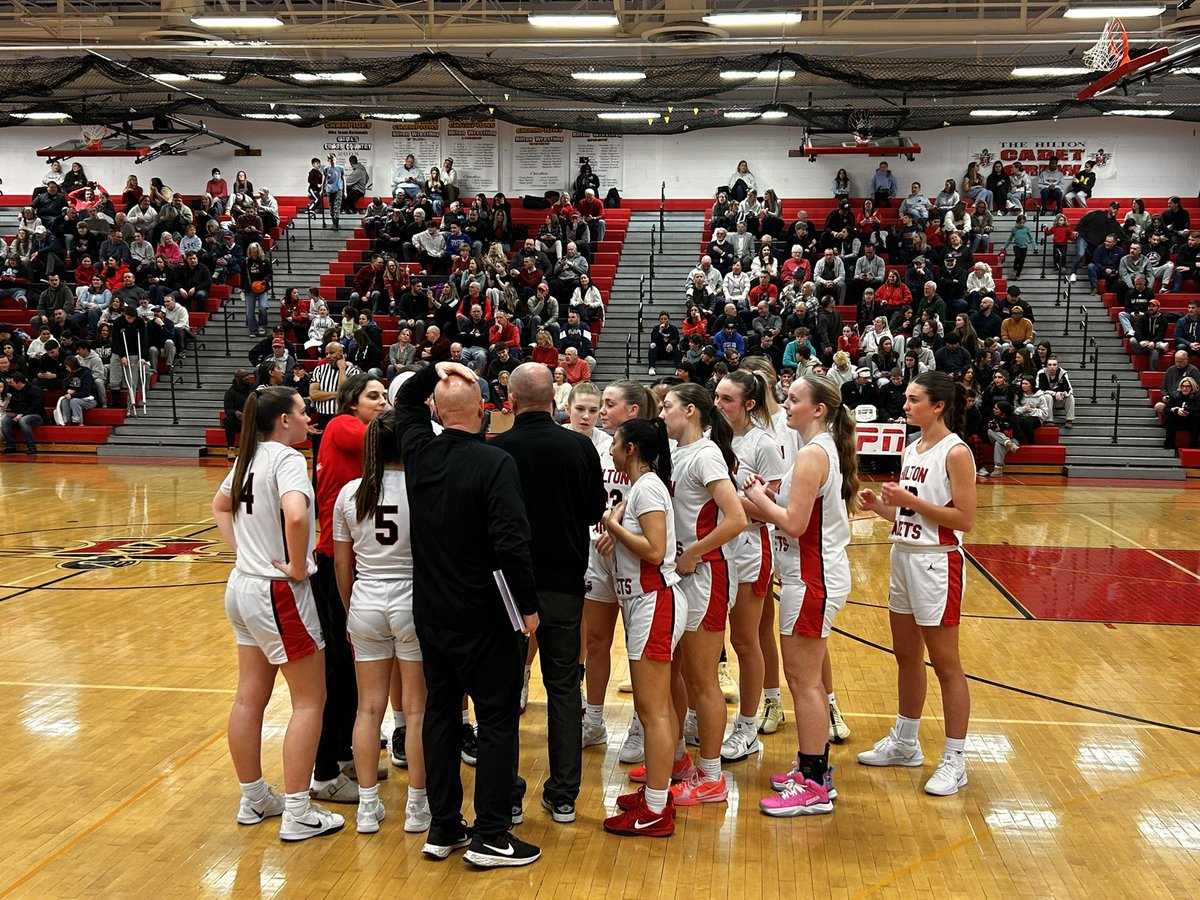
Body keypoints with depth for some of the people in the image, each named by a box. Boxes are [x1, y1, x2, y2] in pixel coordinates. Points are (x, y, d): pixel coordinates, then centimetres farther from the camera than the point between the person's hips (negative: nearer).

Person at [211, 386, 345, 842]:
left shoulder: (249, 457, 9)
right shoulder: (287, 458, -17)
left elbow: (220, 506, 27)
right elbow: (295, 514, -36)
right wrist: (298, 567, -21)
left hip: (243, 587, 9)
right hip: (280, 594, -9)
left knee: (250, 698, 15)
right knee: (309, 700, 1)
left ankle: (254, 798, 27)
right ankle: (297, 813, 4)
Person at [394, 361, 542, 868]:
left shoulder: (418, 452, 0)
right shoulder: (495, 463, -18)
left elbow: (406, 402, 22)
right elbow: (512, 543, -23)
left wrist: (433, 371, 8)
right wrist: (528, 606, -13)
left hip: (430, 613, 6)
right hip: (483, 617, -6)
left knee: (440, 712, 14)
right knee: (497, 720, 4)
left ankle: (443, 828, 21)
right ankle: (490, 836, 7)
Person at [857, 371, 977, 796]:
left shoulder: (955, 452, -13)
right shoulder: (912, 449, 11)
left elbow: (965, 519, -18)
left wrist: (911, 500, -20)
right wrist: (880, 505, -2)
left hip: (936, 563, -8)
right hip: (904, 556, 8)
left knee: (945, 664, 0)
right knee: (906, 657, 17)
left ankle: (954, 761, 8)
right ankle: (905, 743, 31)